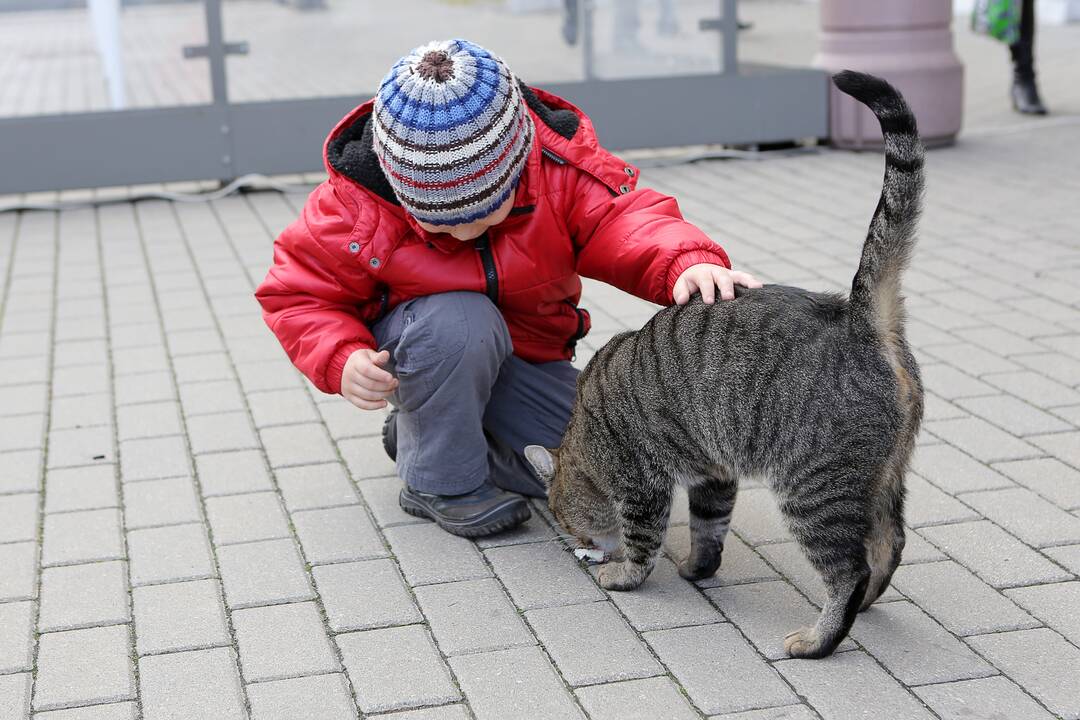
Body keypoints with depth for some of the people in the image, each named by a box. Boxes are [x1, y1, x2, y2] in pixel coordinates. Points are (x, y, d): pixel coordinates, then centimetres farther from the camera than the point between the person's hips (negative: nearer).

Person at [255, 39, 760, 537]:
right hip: (408, 352, -4)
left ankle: (414, 432, 12)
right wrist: (342, 361, -33)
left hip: (525, 349, 4)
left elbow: (624, 220, -31)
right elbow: (297, 294, -14)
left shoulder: (562, 162, -24)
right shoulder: (355, 204, -27)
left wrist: (687, 264, -54)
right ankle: (440, 480, -13)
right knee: (461, 325, -39)